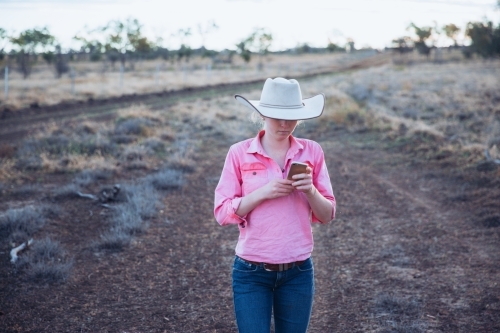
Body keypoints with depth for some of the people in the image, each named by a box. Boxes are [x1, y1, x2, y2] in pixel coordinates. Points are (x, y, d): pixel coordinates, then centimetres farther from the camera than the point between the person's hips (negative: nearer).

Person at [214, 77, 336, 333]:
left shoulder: (312, 152, 1)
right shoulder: (239, 153, -4)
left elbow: (327, 215, 2)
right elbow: (222, 213, -7)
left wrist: (310, 190, -17)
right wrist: (263, 192, -20)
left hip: (298, 273, 2)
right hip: (251, 273, -2)